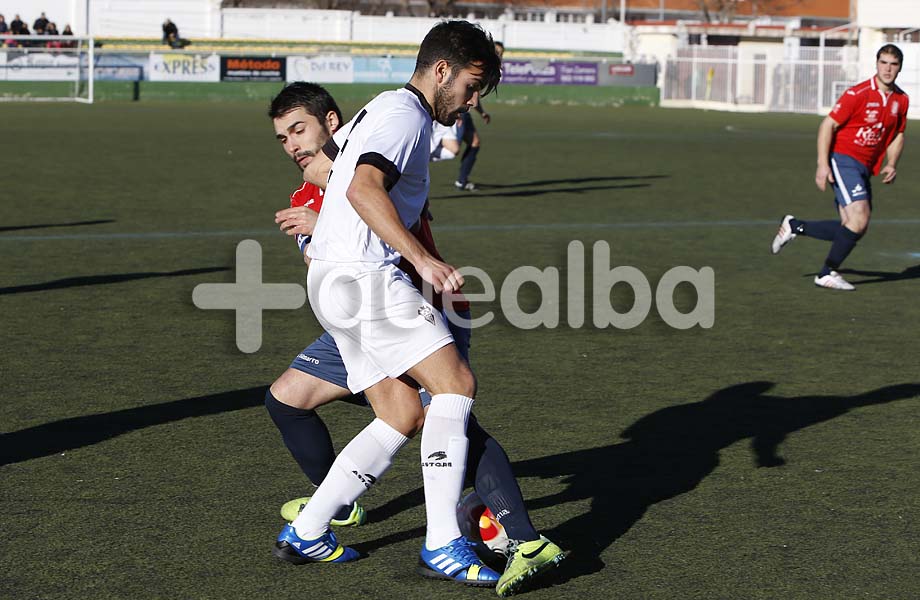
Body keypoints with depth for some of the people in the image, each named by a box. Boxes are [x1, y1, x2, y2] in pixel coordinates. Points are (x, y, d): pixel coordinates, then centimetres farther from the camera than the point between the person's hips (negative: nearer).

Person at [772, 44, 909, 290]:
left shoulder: (901, 100, 7)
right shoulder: (858, 94, -13)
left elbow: (898, 134, 21)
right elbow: (828, 125, -12)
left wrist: (891, 164, 5)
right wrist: (823, 164, -19)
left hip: (864, 168, 7)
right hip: (843, 159, -7)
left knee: (854, 229, 0)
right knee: (859, 218, -20)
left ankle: (794, 226, 17)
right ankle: (827, 274, -7)